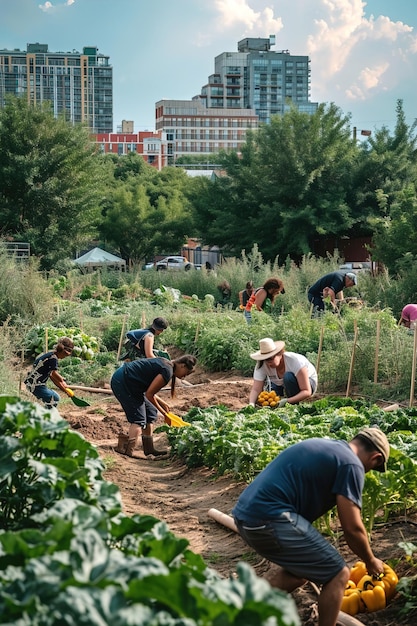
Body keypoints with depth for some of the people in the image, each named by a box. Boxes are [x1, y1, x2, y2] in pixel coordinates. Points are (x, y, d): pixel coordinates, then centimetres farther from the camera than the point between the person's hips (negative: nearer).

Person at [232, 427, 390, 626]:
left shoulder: (324, 446, 22)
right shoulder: (351, 464, -4)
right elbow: (352, 528, -5)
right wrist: (371, 562, 13)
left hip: (246, 514, 10)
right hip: (269, 520, -10)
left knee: (299, 569, 28)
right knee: (338, 574, 2)